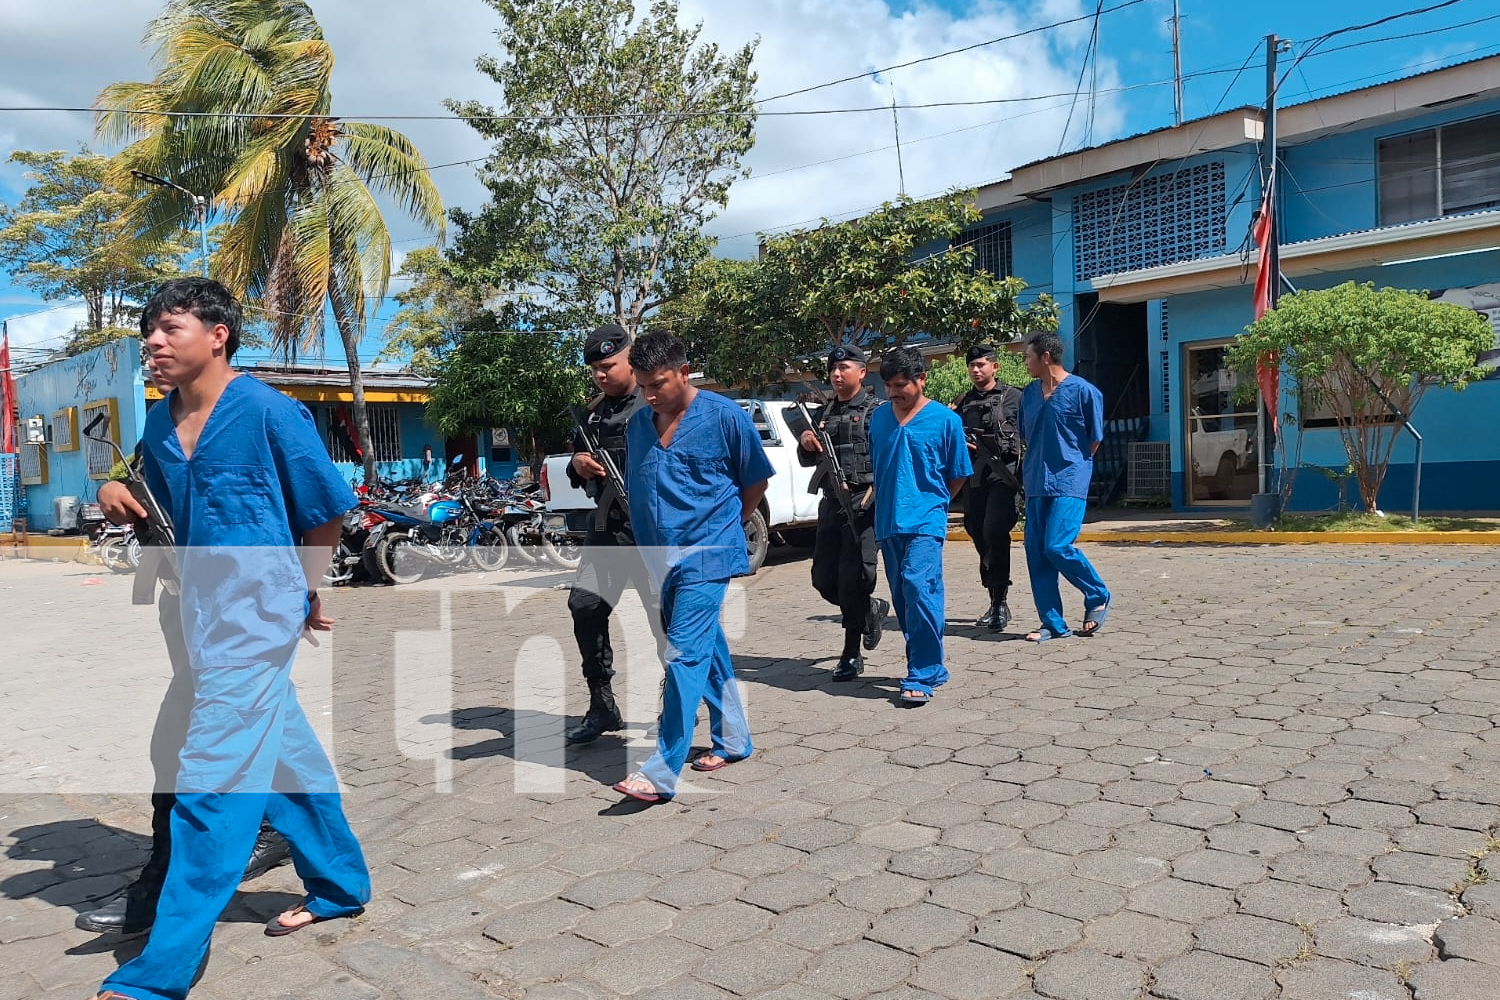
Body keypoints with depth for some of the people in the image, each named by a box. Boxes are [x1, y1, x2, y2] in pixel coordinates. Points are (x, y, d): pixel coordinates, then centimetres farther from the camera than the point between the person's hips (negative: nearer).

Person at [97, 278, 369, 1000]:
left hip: (258, 612, -7)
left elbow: (327, 512, -4)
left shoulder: (269, 411, -12)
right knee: (284, 752, 17)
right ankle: (339, 886, 33)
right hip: (201, 612, 7)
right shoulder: (158, 427, 8)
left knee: (212, 777, -8)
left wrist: (303, 594, 4)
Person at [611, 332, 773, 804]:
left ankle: (661, 773, -12)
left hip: (705, 557, -6)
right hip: (662, 558, 6)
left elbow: (756, 480, 4)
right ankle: (733, 740, 30)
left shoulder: (725, 416, -6)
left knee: (684, 655, -12)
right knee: (709, 650, 16)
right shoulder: (638, 424, 8)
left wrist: (725, 527, 8)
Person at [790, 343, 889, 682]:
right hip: (830, 503, 7)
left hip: (863, 503, -6)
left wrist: (874, 495, -19)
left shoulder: (877, 410, -2)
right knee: (823, 579, 7)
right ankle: (871, 609, 34)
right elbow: (807, 461, 19)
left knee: (853, 579, -7)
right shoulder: (823, 414, 17)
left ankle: (852, 655, 3)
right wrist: (805, 444, -3)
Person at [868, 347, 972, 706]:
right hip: (888, 523, 5)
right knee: (903, 599, 10)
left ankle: (922, 677, -14)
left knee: (918, 586, -20)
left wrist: (929, 503, 8)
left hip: (925, 521, -5)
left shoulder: (945, 420, -2)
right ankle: (930, 667, 25)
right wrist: (886, 502, 14)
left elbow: (958, 475, 6)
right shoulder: (879, 417, 10)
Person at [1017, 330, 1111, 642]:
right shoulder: (1030, 393, 11)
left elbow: (1095, 440, -1)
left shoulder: (1083, 391, -7)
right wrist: (1038, 464, 12)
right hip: (1037, 484, 7)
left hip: (1069, 483, -6)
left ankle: (1098, 597, 10)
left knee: (1057, 546, -16)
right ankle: (1053, 624, 12)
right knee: (1036, 552, 3)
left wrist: (1068, 463, 5)